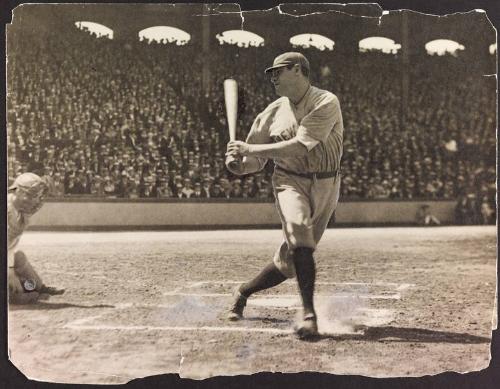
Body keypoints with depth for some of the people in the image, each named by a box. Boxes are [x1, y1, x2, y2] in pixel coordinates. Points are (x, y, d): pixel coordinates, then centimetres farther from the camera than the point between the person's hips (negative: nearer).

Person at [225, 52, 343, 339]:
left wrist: (249, 149, -19)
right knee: (299, 230, -29)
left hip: (325, 185, -1)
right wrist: (238, 163, -12)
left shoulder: (327, 103, -9)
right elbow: (256, 161, 11)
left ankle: (244, 292, 25)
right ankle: (309, 313, -30)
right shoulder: (274, 111, 7)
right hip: (290, 180, 1)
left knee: (291, 258, 1)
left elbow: (300, 147, -21)